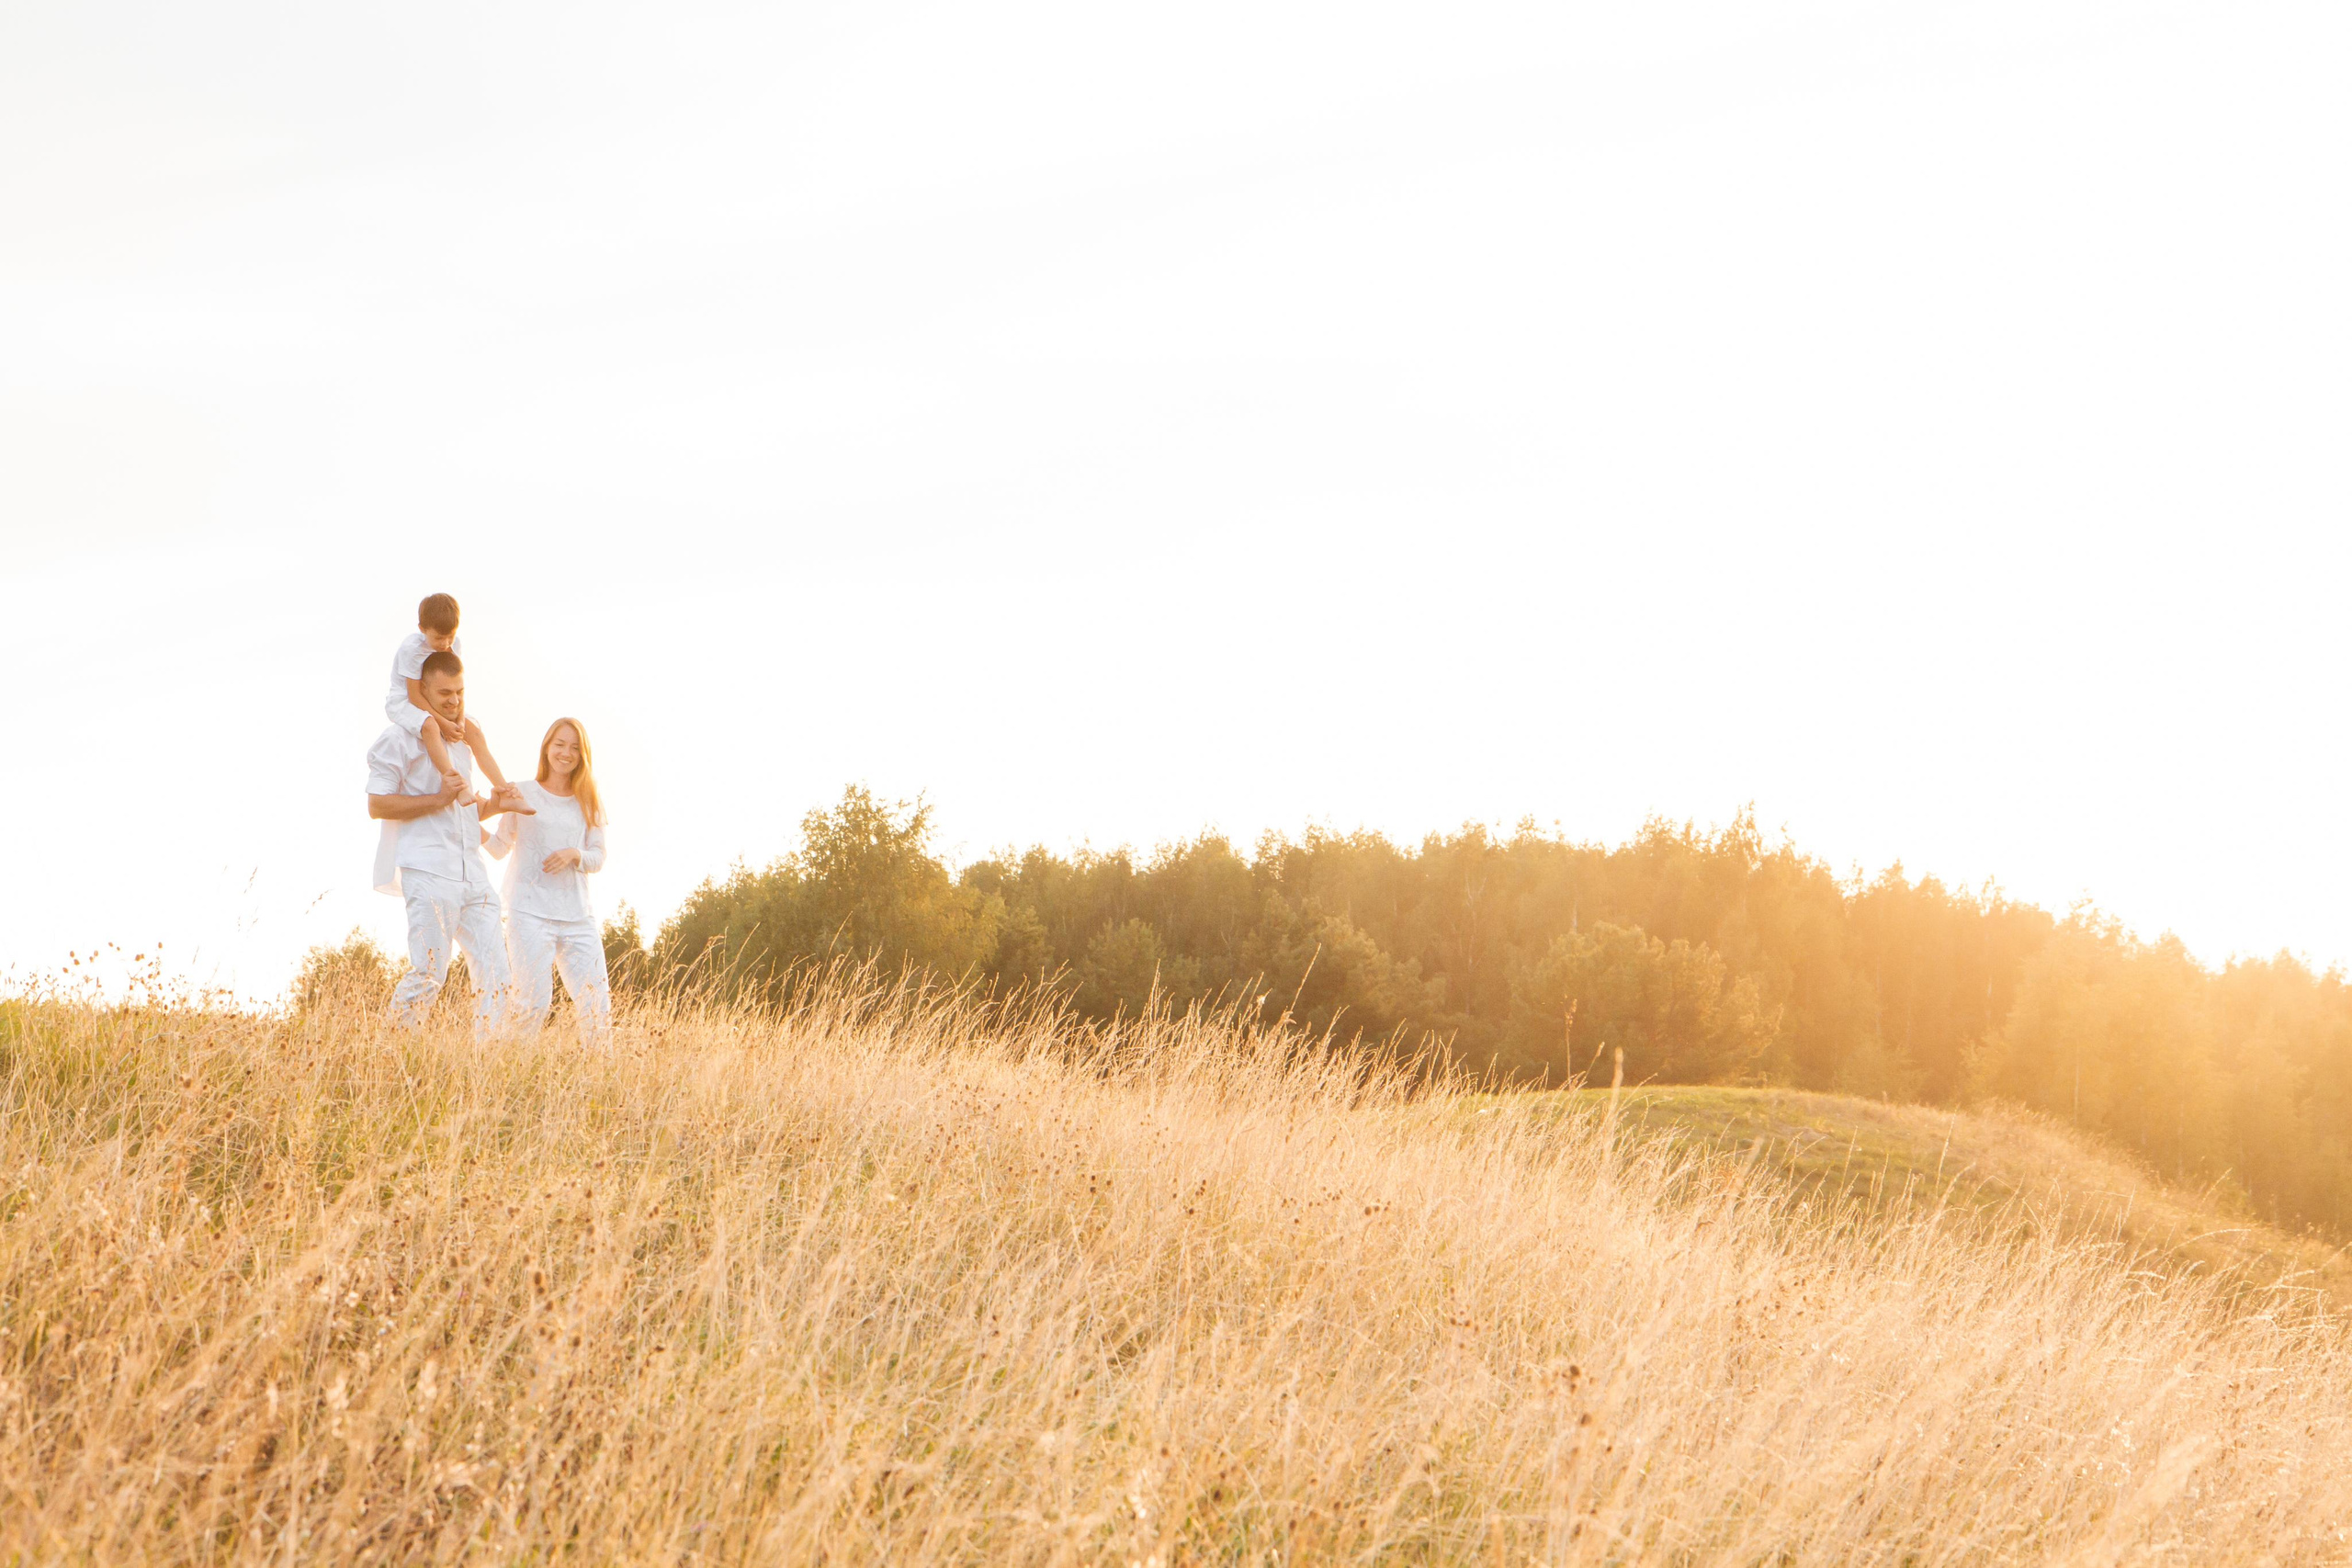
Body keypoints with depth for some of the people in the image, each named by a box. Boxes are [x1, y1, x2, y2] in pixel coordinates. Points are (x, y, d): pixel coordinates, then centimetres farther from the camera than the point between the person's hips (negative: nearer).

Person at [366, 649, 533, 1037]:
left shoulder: (462, 739, 24)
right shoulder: (400, 739, -1)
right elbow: (378, 804, -10)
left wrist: (494, 805, 13)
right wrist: (438, 799, -16)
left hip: (473, 875, 8)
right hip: (429, 872, -8)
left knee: (495, 974, 1)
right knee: (429, 973, -11)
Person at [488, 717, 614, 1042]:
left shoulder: (587, 803, 14)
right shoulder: (522, 793, 7)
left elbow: (598, 858, 13)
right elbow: (501, 848, 7)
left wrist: (574, 855, -8)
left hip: (578, 916, 3)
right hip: (531, 913, -3)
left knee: (597, 1003, -2)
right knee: (534, 1001, -12)